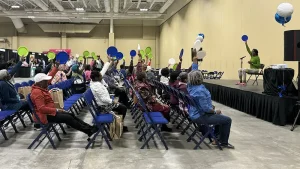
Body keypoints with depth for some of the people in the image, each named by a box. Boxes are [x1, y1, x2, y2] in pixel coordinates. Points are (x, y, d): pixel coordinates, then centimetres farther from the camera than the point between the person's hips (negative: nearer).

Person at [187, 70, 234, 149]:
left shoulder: (190, 87, -1)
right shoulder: (200, 90, -29)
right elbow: (205, 107, -27)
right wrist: (215, 111, -12)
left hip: (194, 114, 11)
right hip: (201, 116, -11)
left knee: (220, 116, 29)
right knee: (227, 120, -4)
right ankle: (224, 142, 12)